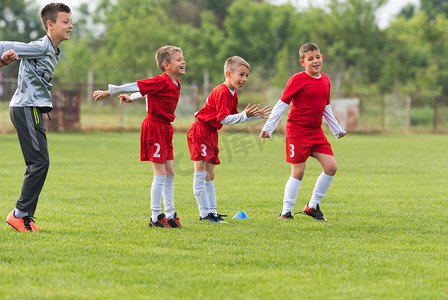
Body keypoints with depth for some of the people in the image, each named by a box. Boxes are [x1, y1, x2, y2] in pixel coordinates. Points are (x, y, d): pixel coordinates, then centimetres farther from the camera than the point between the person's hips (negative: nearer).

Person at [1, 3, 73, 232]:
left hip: (34, 110, 10)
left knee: (38, 163, 10)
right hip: (26, 108, -10)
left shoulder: (54, 52, 17)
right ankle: (20, 213, -7)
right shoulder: (40, 47, -12)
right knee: (40, 161, -12)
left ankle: (25, 216, 13)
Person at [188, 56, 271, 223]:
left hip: (211, 133, 11)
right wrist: (245, 115, -29)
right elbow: (224, 119, -24)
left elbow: (234, 117, 16)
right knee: (201, 172, -7)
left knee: (209, 175, 12)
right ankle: (204, 212, -7)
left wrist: (256, 116, 12)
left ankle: (211, 211, 15)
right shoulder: (222, 92, -19)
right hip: (200, 132, -11)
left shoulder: (233, 94, 11)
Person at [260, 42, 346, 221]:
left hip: (316, 132, 6)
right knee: (298, 172, -5)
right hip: (297, 131, -6)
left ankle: (312, 206, 10)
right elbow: (282, 104, -8)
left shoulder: (325, 80, 10)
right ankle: (286, 211, 7)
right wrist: (268, 128, -10)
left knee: (331, 166, -3)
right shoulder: (298, 80, -10)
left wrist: (337, 129, 30)